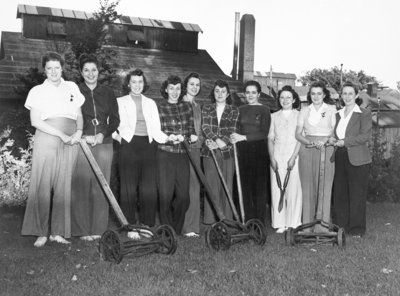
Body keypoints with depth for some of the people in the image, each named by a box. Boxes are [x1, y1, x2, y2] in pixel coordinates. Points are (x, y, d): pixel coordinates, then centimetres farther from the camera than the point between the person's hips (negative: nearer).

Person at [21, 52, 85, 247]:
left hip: (70, 143, 2)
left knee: (63, 186, 1)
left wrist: (79, 131, -3)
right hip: (46, 141, -2)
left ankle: (57, 232, 7)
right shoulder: (37, 91, 8)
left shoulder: (72, 88, 16)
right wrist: (61, 135, -11)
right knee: (43, 186, -5)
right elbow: (35, 121, -2)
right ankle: (41, 233, 3)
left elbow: (79, 115, 19)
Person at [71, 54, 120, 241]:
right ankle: (82, 230, 3)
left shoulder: (108, 93, 12)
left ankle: (97, 228, 9)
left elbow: (115, 119, 11)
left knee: (100, 186, 1)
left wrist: (102, 134, -5)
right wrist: (83, 136, -9)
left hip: (104, 144, 2)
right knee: (81, 186, -5)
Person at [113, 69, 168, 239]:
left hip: (148, 146, 2)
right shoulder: (120, 102, 14)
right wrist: (117, 135, -13)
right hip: (128, 144, -2)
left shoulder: (150, 103, 20)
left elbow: (156, 128, 12)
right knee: (129, 188, -5)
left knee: (149, 188, -4)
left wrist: (168, 138, -4)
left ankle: (146, 225, 7)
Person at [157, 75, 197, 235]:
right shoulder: (159, 108, 1)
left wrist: (192, 135, -9)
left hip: (183, 155, 3)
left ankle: (177, 230, 20)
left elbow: (191, 129, 13)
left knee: (183, 196, 3)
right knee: (166, 194, -4)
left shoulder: (187, 107, 13)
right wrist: (170, 137, -19)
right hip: (165, 155, -3)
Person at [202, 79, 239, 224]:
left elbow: (232, 130, -1)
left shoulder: (233, 110, 9)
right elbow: (205, 127, -1)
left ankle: (226, 219, 7)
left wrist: (222, 142, -18)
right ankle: (211, 219, 6)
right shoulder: (206, 108, 11)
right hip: (210, 152, 0)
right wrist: (216, 140, -19)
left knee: (227, 186, 1)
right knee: (211, 185, 0)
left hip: (227, 152, 0)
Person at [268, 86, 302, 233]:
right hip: (277, 156, 2)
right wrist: (272, 158, -3)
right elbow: (270, 139, 9)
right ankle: (280, 223, 7)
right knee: (276, 189, 0)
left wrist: (293, 157, -12)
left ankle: (293, 223, 6)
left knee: (293, 189, -3)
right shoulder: (274, 116, 12)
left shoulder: (299, 116, 4)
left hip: (293, 155, -2)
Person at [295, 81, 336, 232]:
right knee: (308, 186, 0)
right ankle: (307, 224, 4)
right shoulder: (304, 111, 13)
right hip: (307, 150, 2)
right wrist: (311, 142, -11)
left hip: (326, 150, -2)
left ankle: (322, 224, -2)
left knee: (324, 186, -6)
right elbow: (298, 134, 6)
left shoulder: (331, 109, 7)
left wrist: (324, 141, -16)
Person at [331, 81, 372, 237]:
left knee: (357, 194, 0)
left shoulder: (364, 113, 0)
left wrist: (344, 142, -18)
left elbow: (365, 136, -11)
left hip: (357, 159, -5)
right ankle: (340, 226, 16)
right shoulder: (338, 114, 16)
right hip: (340, 158, 5)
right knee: (339, 194, 6)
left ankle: (357, 228, 11)